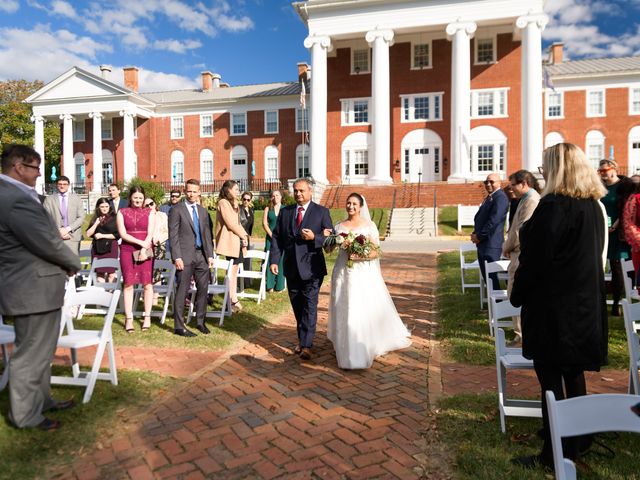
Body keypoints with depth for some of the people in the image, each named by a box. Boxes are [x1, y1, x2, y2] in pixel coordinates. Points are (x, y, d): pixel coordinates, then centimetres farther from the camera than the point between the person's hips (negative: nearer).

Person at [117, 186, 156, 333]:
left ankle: (147, 317, 5)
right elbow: (122, 234, -1)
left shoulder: (149, 212, 8)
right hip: (127, 250, 0)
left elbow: (150, 233, -1)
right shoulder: (122, 213, 9)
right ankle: (129, 318, 3)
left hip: (145, 250, 0)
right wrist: (140, 242, -11)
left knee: (147, 283, -2)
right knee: (128, 283, -2)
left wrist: (144, 249, -13)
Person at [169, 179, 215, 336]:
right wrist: (177, 257, -15)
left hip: (201, 255, 6)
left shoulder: (203, 211, 14)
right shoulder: (176, 209, -3)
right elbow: (173, 235, -8)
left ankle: (200, 321, 25)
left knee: (203, 288, 10)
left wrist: (210, 255, 8)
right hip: (185, 256, -6)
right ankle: (179, 326, 9)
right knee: (182, 291, -1)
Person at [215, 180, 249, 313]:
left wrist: (244, 235, 3)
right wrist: (243, 236, -7)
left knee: (234, 271, 9)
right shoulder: (223, 202, -9)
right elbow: (230, 223, -15)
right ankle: (232, 301, -2)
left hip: (237, 241, 9)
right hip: (230, 241, -9)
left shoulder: (233, 203, 21)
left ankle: (234, 300, 13)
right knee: (232, 272, -7)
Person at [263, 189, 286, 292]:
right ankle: (270, 285, 4)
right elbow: (264, 223, 2)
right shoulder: (268, 209, 8)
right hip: (270, 237, 1)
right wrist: (272, 235, -8)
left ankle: (279, 285, 7)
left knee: (281, 261, 0)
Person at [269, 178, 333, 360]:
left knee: (309, 307, -5)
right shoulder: (285, 212, 8)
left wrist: (314, 237, -20)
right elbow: (276, 237, 6)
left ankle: (306, 345, -2)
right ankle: (303, 339, 27)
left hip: (312, 268, -4)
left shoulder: (321, 212, -1)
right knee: (297, 307, 13)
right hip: (291, 267, 4)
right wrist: (274, 260, -4)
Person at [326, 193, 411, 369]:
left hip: (364, 274, -3)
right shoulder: (339, 226, 8)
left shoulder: (369, 225, 0)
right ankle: (347, 350, 20)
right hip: (343, 274, 3)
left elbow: (376, 252, -3)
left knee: (365, 312, -4)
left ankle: (368, 347, 14)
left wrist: (360, 255, -19)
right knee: (344, 311, 5)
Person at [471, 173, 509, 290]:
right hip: (483, 243, 9)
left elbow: (493, 220, -20)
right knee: (485, 274, 15)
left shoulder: (500, 197, -12)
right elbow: (479, 217, 20)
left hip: (491, 244, -9)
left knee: (491, 275, -4)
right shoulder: (489, 197, 17)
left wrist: (479, 236, -14)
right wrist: (475, 234, 5)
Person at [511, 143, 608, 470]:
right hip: (586, 303, 9)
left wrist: (518, 295, -6)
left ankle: (553, 453, 11)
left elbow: (535, 259, -19)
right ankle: (576, 440, 35)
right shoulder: (595, 206, 8)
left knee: (550, 377, 1)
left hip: (553, 305, -9)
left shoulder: (552, 206, -18)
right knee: (573, 373, 20)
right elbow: (596, 255, 14)